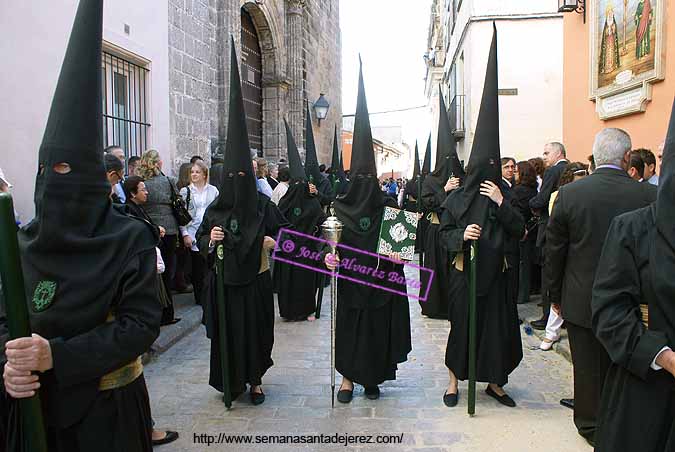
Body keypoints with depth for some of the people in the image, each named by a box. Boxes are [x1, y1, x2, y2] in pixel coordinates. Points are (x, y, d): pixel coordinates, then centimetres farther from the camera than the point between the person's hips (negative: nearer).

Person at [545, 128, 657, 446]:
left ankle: (591, 425, 31)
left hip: (581, 300, 0)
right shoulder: (650, 195, -13)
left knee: (587, 366, 14)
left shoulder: (569, 194, -13)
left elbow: (554, 252, -6)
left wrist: (555, 295, 7)